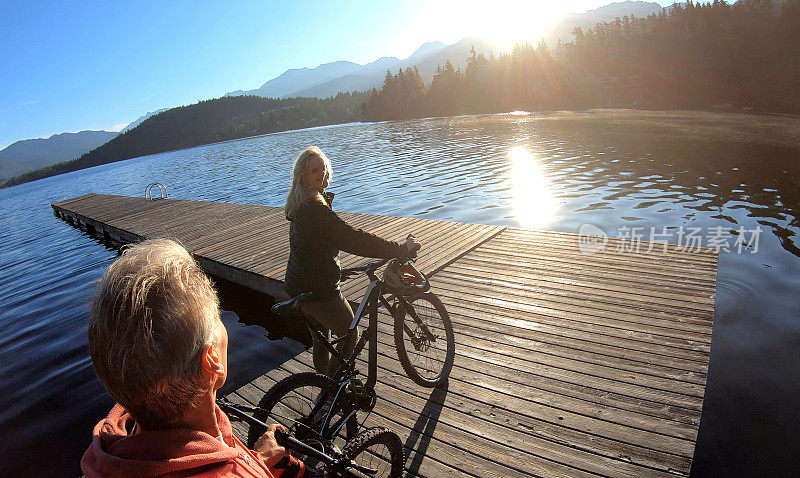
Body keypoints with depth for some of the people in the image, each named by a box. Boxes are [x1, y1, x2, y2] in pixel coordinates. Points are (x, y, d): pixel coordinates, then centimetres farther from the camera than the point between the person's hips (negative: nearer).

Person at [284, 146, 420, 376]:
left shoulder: (301, 205, 7)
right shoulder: (315, 209, -26)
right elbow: (354, 240, -30)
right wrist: (402, 249, -26)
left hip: (298, 286, 10)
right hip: (318, 291, -10)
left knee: (321, 337, 24)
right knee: (350, 335, 8)